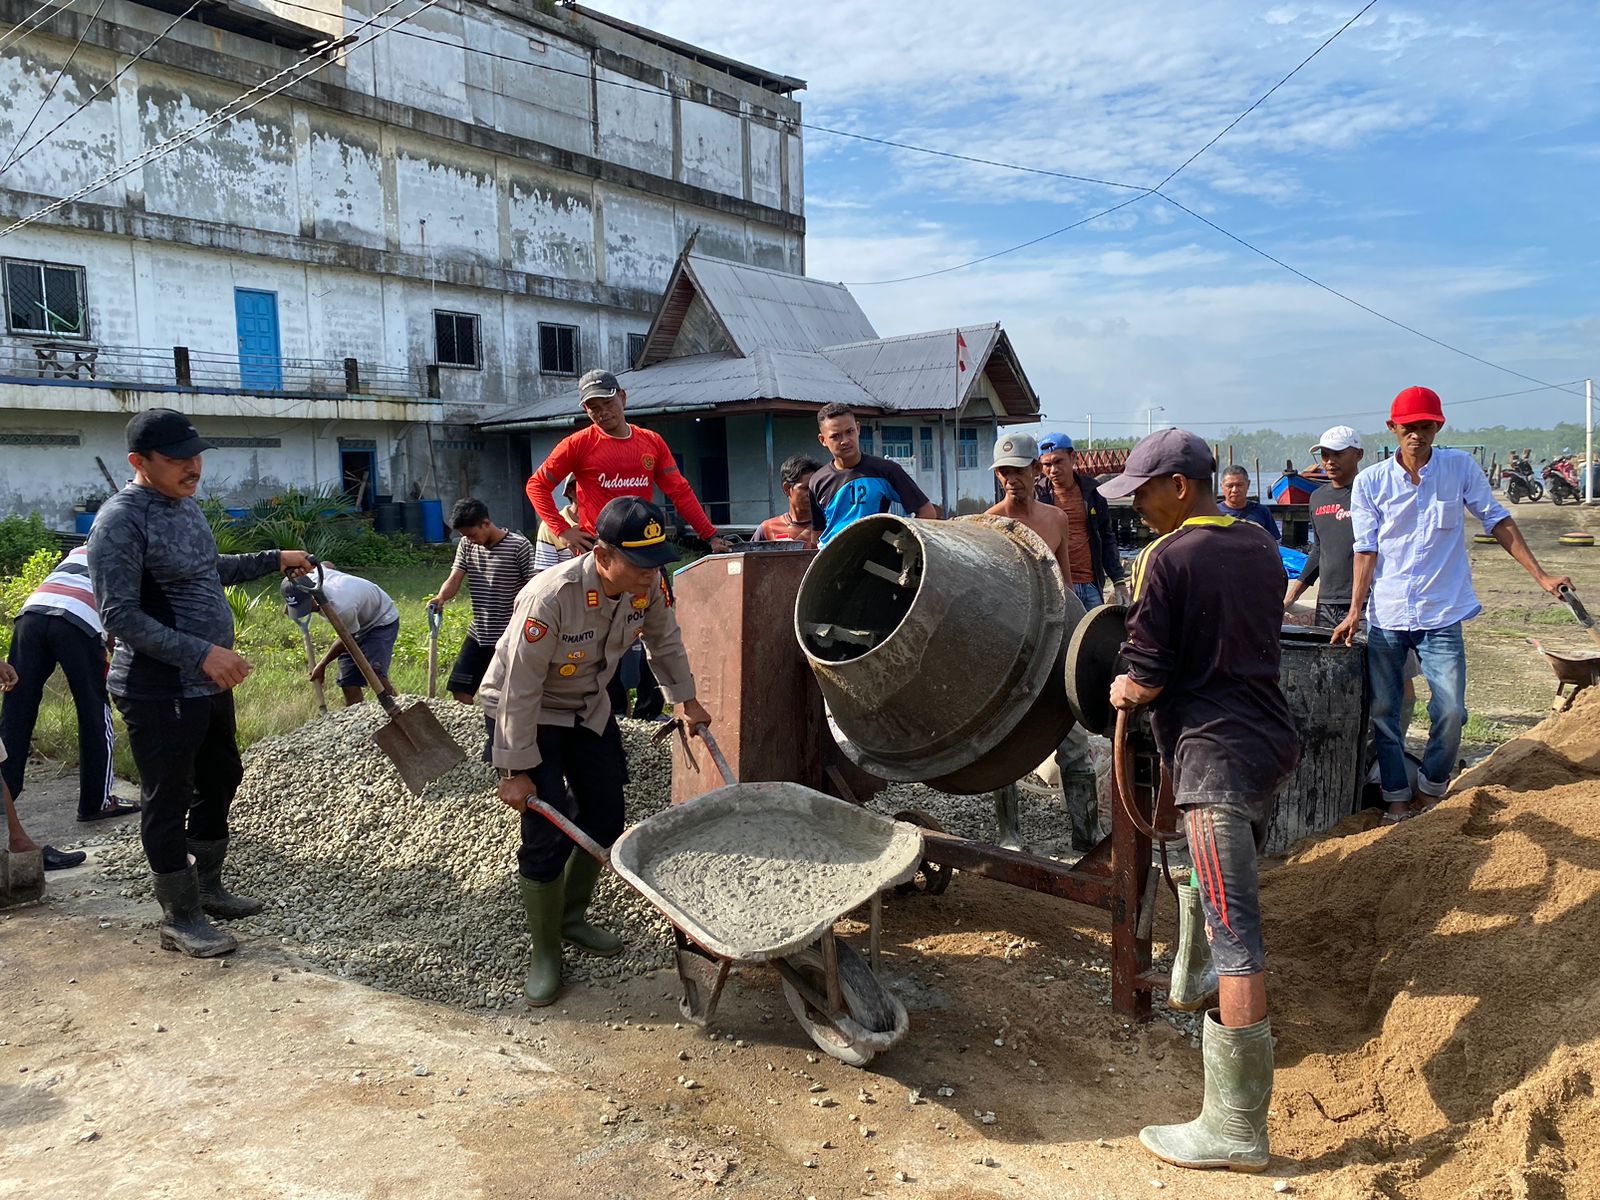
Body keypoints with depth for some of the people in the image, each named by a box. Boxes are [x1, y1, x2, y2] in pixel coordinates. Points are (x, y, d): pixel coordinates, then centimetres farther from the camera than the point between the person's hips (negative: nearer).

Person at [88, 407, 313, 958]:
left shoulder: (185, 504, 9)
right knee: (168, 803, 3)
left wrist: (274, 559, 21)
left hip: (211, 684, 9)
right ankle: (180, 918, 17)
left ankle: (206, 887, 38)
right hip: (158, 694, -9)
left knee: (221, 779, 20)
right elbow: (120, 616, -23)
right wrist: (202, 653, -29)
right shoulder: (121, 521, -19)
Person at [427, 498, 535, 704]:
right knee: (460, 691, 6)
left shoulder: (519, 546, -12)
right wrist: (441, 597, -23)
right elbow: (454, 579, -2)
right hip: (478, 634, 5)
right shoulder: (466, 546, 5)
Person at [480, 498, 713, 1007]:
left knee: (605, 818, 11)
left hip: (589, 708, 7)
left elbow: (665, 642, 3)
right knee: (548, 835, -12)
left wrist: (686, 699, 11)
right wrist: (517, 771, -22)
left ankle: (571, 918, 35)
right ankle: (545, 953, 10)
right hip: (527, 714, -6)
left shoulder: (649, 587, -19)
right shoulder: (550, 598, -37)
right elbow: (521, 690, -29)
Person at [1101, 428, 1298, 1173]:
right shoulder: (1261, 547, 12)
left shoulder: (1169, 558, -12)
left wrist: (1121, 691, 8)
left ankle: (1236, 1129, -4)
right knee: (1230, 895, 28)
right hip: (1269, 740, 9)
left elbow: (1146, 681, -14)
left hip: (1217, 754, -9)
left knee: (1233, 936, -9)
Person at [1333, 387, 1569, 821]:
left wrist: (1540, 575, 4)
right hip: (1385, 617, 1)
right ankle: (1397, 795, 21)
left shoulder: (1461, 467, 0)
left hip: (1442, 615, 0)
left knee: (1450, 711, -5)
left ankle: (1431, 788, 18)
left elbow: (1498, 522, 7)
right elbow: (1366, 549, 0)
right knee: (1383, 712, 5)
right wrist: (1355, 611, -5)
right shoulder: (1369, 482, 0)